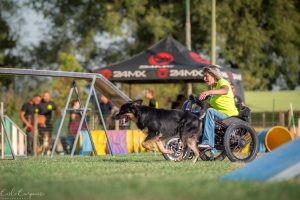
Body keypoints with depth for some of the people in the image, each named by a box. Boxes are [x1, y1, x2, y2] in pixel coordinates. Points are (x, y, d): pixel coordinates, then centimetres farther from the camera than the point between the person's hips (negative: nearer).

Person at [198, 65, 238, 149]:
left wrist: (208, 92, -49)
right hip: (220, 115, 9)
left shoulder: (222, 82, -7)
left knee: (210, 111, -33)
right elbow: (210, 104, 21)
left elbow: (225, 90, -34)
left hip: (229, 116, -9)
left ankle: (208, 142, -39)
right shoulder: (213, 87, 20)